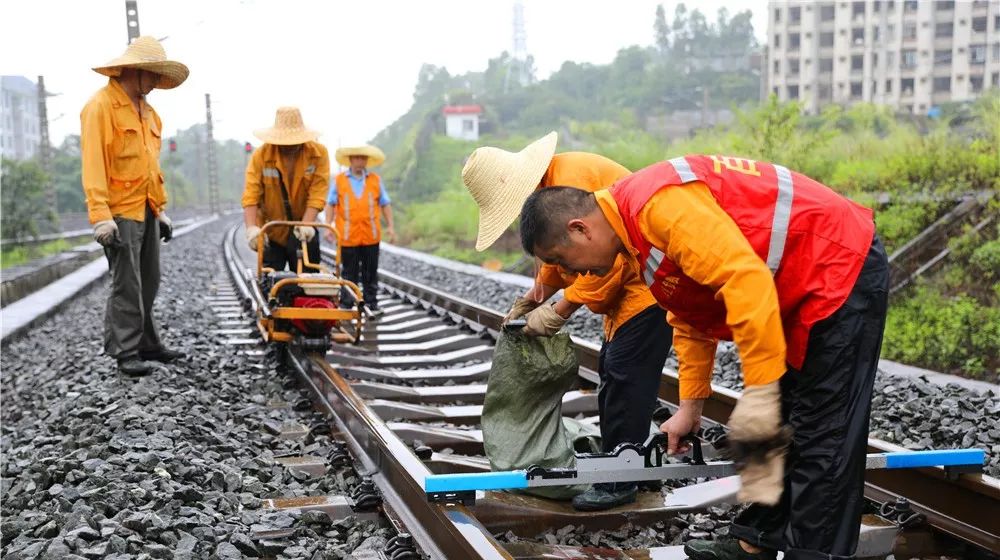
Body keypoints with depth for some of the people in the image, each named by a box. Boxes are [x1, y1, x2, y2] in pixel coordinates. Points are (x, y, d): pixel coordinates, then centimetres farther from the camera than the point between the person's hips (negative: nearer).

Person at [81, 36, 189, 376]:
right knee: (127, 285, -5)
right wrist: (101, 216, -24)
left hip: (147, 211, 9)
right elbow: (93, 165, -17)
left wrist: (161, 208, 19)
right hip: (121, 212, -9)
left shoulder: (146, 111, 18)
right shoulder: (101, 106, -10)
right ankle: (126, 353, 2)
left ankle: (147, 345, 22)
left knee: (148, 283, 13)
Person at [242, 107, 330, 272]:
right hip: (271, 234, 0)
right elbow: (251, 195, -16)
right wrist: (252, 227, -31)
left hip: (303, 233, 0)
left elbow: (317, 194, -16)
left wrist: (306, 224, -29)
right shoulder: (261, 155, -10)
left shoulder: (319, 153, -9)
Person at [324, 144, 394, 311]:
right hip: (348, 236, -1)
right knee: (349, 273, 5)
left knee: (370, 272, 7)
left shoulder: (376, 180, 8)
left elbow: (385, 204, 10)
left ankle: (371, 302, 15)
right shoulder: (338, 180, 4)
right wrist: (328, 227, -5)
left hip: (371, 235, 1)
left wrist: (390, 226, 3)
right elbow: (331, 204, 4)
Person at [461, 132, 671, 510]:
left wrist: (558, 312, -20)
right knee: (611, 374, 14)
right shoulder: (548, 189, 8)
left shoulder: (572, 178, -25)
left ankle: (618, 484, -1)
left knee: (624, 380, -9)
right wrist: (531, 300, 10)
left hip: (649, 282, -11)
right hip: (626, 282, 11)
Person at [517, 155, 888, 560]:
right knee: (777, 430, 15)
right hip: (800, 291, 10)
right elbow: (691, 320, 18)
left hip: (842, 271, -10)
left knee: (822, 441, -6)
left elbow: (747, 281, -31)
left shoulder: (659, 204, -24)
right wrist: (690, 405, 19)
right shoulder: (637, 229, 9)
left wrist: (759, 392, -27)